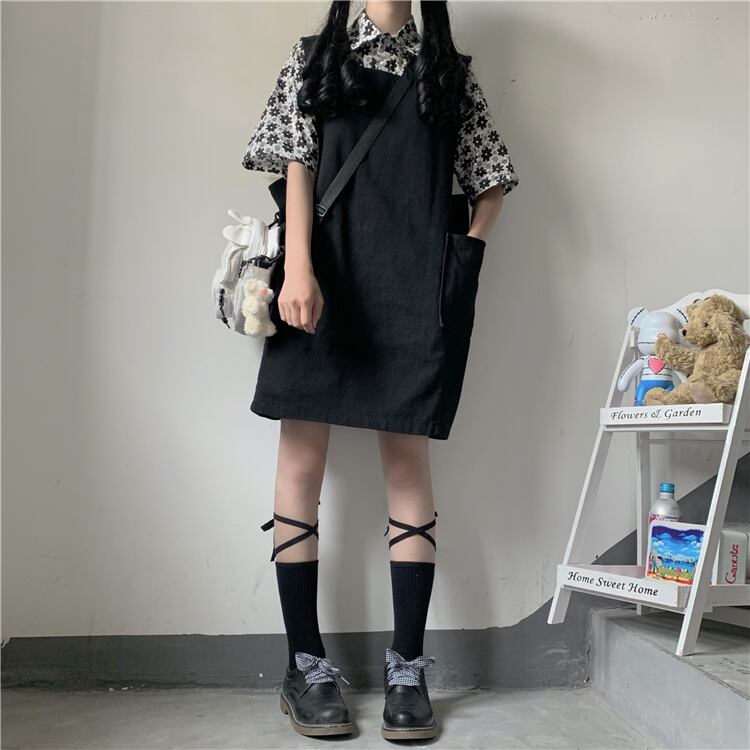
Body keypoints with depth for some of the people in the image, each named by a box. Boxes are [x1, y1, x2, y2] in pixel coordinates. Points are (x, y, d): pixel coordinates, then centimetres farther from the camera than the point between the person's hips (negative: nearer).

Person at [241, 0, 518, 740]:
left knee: (409, 461, -3)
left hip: (414, 285, 1)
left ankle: (407, 669, 6)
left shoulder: (451, 70, 19)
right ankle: (305, 664, 7)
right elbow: (299, 165, 3)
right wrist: (298, 269, -11)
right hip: (326, 273, 0)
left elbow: (491, 178, 17)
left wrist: (462, 260, 2)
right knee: (302, 458, -3)